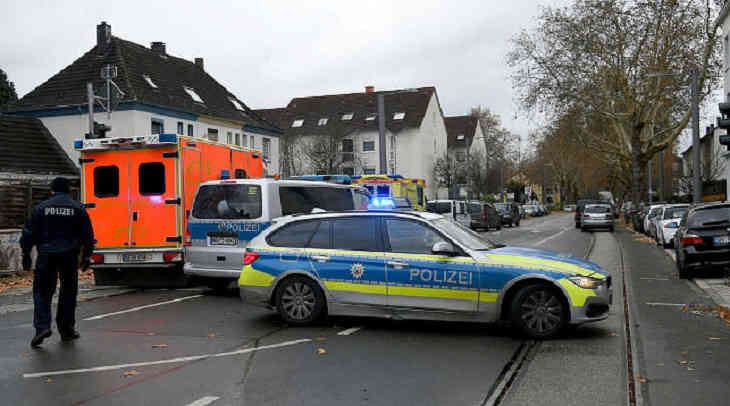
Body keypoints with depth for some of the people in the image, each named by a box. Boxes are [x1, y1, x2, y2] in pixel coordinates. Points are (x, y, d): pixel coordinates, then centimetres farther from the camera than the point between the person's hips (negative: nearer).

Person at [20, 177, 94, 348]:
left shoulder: (41, 207, 4)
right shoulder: (78, 208, 4)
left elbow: (29, 233, 3)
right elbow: (87, 235, 5)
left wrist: (26, 254, 11)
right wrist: (86, 256, 11)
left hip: (46, 256, -1)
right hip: (69, 257, 1)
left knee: (42, 291, 4)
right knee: (68, 292, 11)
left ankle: (42, 326, -13)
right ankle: (66, 329, 16)